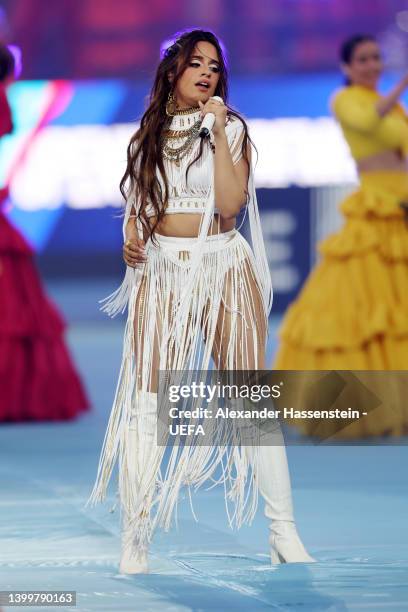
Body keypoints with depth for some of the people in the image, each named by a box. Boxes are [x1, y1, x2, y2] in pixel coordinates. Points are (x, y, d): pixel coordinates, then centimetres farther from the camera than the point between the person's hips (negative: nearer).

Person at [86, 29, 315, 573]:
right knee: (147, 402, -5)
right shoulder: (149, 135, 10)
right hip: (161, 270, 2)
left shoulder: (231, 128, 1)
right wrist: (131, 236, -2)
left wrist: (218, 132, -15)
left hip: (223, 268, -2)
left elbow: (230, 204, -12)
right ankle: (135, 539, -2)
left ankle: (284, 534, 0)